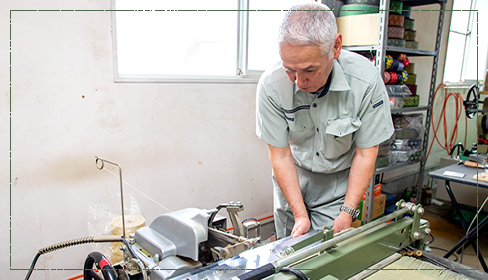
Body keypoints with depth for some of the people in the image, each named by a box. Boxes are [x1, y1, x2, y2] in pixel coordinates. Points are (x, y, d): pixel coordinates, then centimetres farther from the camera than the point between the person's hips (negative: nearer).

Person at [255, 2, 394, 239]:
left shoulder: (365, 80, -26)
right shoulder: (270, 85, -25)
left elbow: (365, 153, -16)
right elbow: (280, 155, -16)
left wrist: (347, 213, -17)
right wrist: (300, 214, -18)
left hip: (338, 180, -1)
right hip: (291, 177, 1)